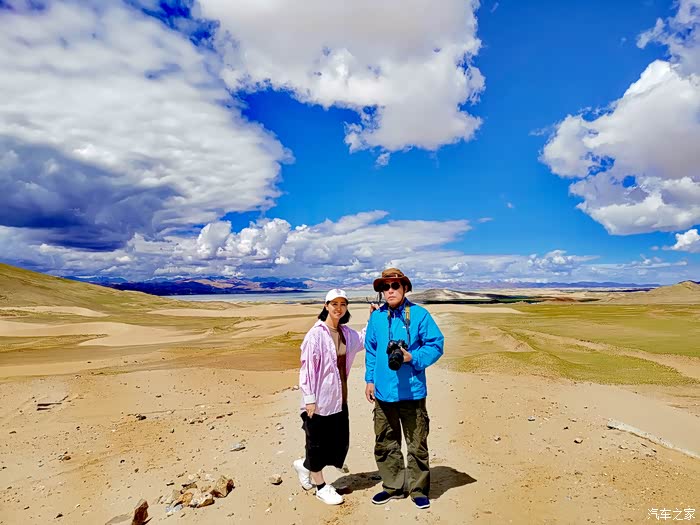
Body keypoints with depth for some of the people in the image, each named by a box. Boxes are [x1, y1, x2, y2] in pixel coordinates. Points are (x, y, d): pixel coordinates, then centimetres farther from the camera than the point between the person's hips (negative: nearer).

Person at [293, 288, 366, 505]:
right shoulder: (316, 334, -16)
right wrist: (309, 398, -17)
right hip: (320, 399, -7)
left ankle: (305, 466, 37)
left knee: (340, 442, 14)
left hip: (339, 398, 7)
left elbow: (364, 341, 25)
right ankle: (320, 487, 30)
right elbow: (307, 367, -16)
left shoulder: (347, 333, 5)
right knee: (318, 442, 8)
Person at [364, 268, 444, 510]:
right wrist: (370, 379, 9)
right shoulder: (376, 317, 4)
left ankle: (419, 490, 27)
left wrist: (412, 358, -18)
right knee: (385, 443, 15)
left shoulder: (419, 315, -8)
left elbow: (436, 345, -6)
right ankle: (393, 487, 33)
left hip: (412, 391, -4)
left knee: (417, 444, 8)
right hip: (383, 392, 4)